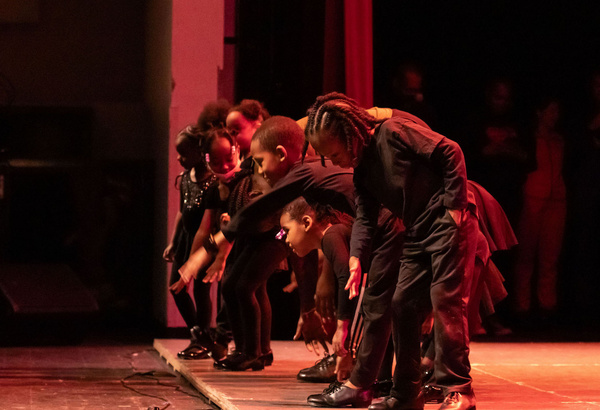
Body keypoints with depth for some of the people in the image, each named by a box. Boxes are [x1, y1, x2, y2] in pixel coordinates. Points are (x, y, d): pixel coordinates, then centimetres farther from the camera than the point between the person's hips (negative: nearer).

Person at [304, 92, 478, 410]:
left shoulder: (394, 132, -13)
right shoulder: (362, 171, 12)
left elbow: (450, 153, -16)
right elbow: (364, 217, 8)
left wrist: (455, 205, -17)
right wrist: (355, 259, -9)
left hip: (449, 223, -9)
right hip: (418, 234, 9)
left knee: (445, 298, -14)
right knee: (402, 304, 6)